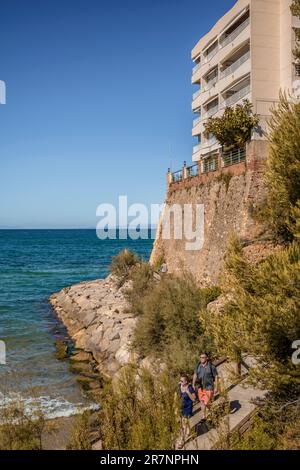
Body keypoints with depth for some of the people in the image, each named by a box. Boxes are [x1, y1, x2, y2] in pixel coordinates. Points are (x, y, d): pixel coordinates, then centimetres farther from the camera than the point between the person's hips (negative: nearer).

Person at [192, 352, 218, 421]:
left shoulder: (211, 366, -16)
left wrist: (216, 387, -8)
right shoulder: (198, 366, -4)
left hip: (209, 387, -5)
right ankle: (204, 416, 27)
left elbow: (216, 377, -9)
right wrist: (193, 384, -7)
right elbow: (195, 375, 2)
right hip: (200, 387, 5)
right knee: (202, 402, 12)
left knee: (207, 403, -5)